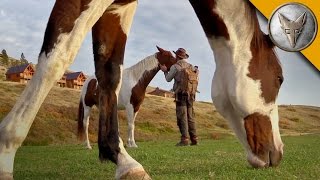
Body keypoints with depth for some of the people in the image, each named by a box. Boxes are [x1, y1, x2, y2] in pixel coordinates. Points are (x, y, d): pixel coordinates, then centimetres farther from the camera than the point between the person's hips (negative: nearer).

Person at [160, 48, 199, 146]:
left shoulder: (175, 66, -3)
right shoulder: (191, 67, 12)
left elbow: (168, 79, 9)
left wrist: (165, 71, 25)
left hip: (181, 94, -5)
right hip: (191, 95, 6)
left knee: (182, 117, -5)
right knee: (190, 117, 10)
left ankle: (184, 140, -10)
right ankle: (194, 139, 8)